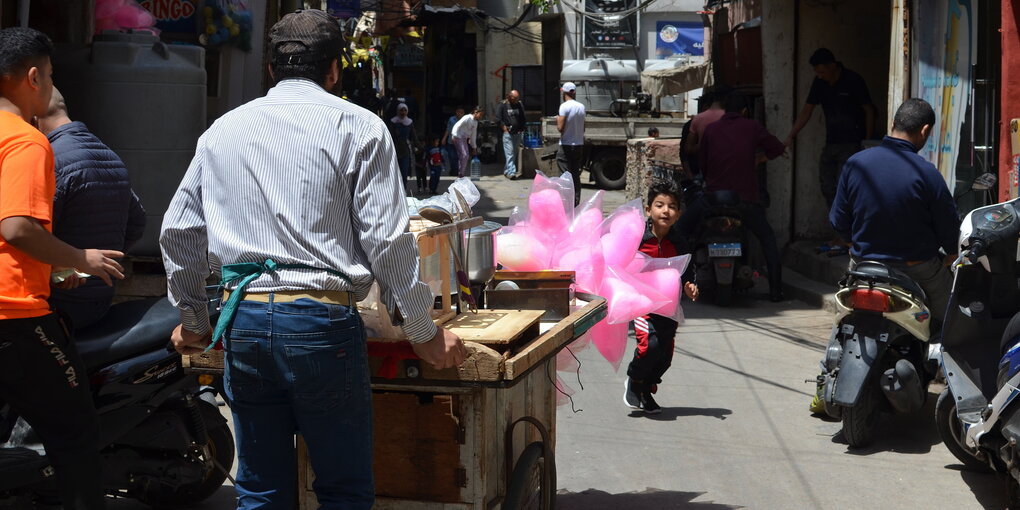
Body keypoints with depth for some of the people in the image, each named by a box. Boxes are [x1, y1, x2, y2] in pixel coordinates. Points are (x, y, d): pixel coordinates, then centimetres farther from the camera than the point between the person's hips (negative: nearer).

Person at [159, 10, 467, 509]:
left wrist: (193, 320, 28)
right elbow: (386, 240, -4)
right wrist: (423, 332, 4)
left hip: (244, 318, 4)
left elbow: (178, 231, 17)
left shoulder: (222, 129, 14)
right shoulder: (357, 127, 1)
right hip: (321, 318, -4)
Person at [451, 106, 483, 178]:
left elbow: (473, 135, 17)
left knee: (466, 156, 6)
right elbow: (457, 126, -21)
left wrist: (474, 147, 18)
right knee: (464, 155, -16)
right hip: (458, 137, -9)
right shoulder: (467, 118, -16)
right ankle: (460, 174, -11)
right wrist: (454, 137, -26)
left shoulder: (475, 122, 11)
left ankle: (463, 173, 14)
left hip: (464, 139, 9)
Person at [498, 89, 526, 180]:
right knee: (509, 153, -10)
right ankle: (511, 172, -16)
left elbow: (523, 118, 16)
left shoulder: (520, 104, 8)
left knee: (514, 153, 9)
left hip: (518, 133, 5)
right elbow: (498, 118, -3)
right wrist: (504, 128, -9)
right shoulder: (503, 105, -4)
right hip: (508, 133, -5)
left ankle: (507, 171, 19)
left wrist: (522, 129, 7)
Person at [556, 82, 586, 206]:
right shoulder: (581, 107, 8)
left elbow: (560, 128, -15)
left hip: (566, 146, -6)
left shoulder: (564, 106, -12)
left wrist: (557, 120, 2)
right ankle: (576, 204, 11)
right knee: (576, 177, 11)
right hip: (579, 145, 6)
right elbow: (583, 129, 13)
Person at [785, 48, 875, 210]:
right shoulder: (820, 82, 4)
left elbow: (869, 111, -6)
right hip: (831, 142, 7)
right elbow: (807, 111, 9)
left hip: (851, 143, -7)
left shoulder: (853, 81, -12)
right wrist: (791, 136, 1)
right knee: (827, 187, 5)